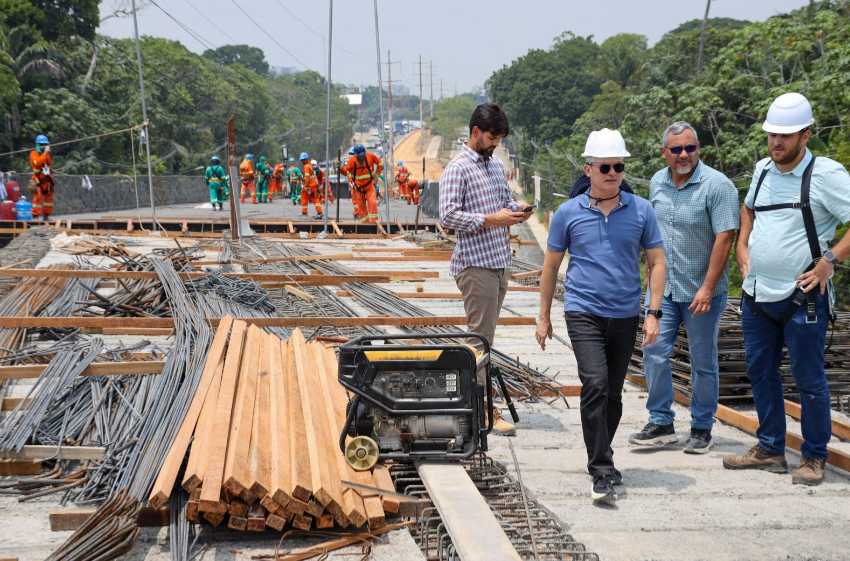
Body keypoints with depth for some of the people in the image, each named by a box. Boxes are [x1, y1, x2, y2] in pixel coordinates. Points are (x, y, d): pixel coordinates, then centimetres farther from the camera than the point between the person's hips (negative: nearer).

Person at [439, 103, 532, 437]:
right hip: (475, 263, -8)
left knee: (483, 334, 13)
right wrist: (490, 220, -22)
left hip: (500, 262, 8)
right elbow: (448, 215, -17)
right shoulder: (457, 169, -10)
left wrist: (516, 209, 6)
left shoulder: (497, 166, 17)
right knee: (481, 337, -7)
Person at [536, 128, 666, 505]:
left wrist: (653, 313, -2)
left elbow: (656, 262, 6)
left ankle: (600, 459, 30)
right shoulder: (568, 213, 0)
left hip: (625, 315, 2)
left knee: (613, 394, 11)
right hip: (583, 312, -2)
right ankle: (602, 472, -18)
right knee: (595, 384, -19)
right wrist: (544, 317, 10)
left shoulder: (641, 211, 2)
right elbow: (550, 266, 9)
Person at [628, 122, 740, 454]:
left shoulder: (717, 185, -13)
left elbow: (725, 237, -17)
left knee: (703, 362, 6)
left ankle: (701, 429, 16)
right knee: (655, 354, 2)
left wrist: (707, 289, -20)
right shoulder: (657, 183, 6)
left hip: (701, 291, -5)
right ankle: (661, 423, 12)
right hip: (663, 288, 5)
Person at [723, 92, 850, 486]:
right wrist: (742, 248, 15)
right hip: (757, 294, 7)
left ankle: (814, 458, 13)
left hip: (802, 298, -7)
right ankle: (770, 450, 26)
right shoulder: (763, 169, 8)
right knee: (760, 373, 14)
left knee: (808, 380, 2)